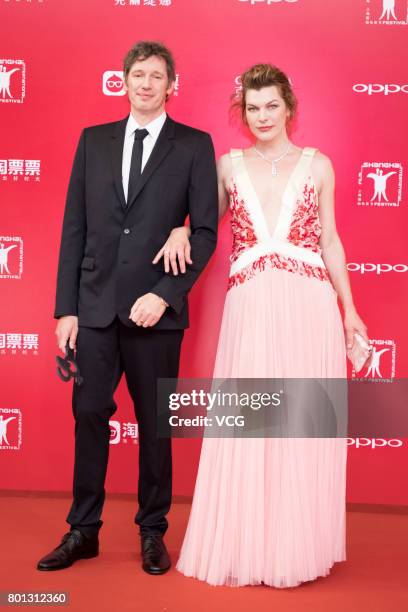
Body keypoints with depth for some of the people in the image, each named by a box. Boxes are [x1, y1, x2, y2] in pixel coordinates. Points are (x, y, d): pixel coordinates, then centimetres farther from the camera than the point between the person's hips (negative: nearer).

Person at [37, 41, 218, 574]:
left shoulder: (194, 145, 3)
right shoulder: (93, 140, 11)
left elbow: (205, 231, -2)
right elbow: (74, 227, 8)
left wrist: (165, 294, -13)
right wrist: (66, 308, 2)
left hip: (156, 309, -2)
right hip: (95, 307, 3)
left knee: (155, 423, 8)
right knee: (89, 415, 7)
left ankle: (153, 531, 25)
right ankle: (83, 531, 23)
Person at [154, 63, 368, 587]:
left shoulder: (318, 164, 8)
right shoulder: (228, 165, 10)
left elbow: (329, 241, 10)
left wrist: (350, 310, 7)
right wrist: (180, 230, -3)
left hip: (309, 305, 0)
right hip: (249, 308, 1)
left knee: (303, 427, 4)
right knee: (246, 429, 3)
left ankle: (296, 545, 22)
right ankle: (244, 545, 21)